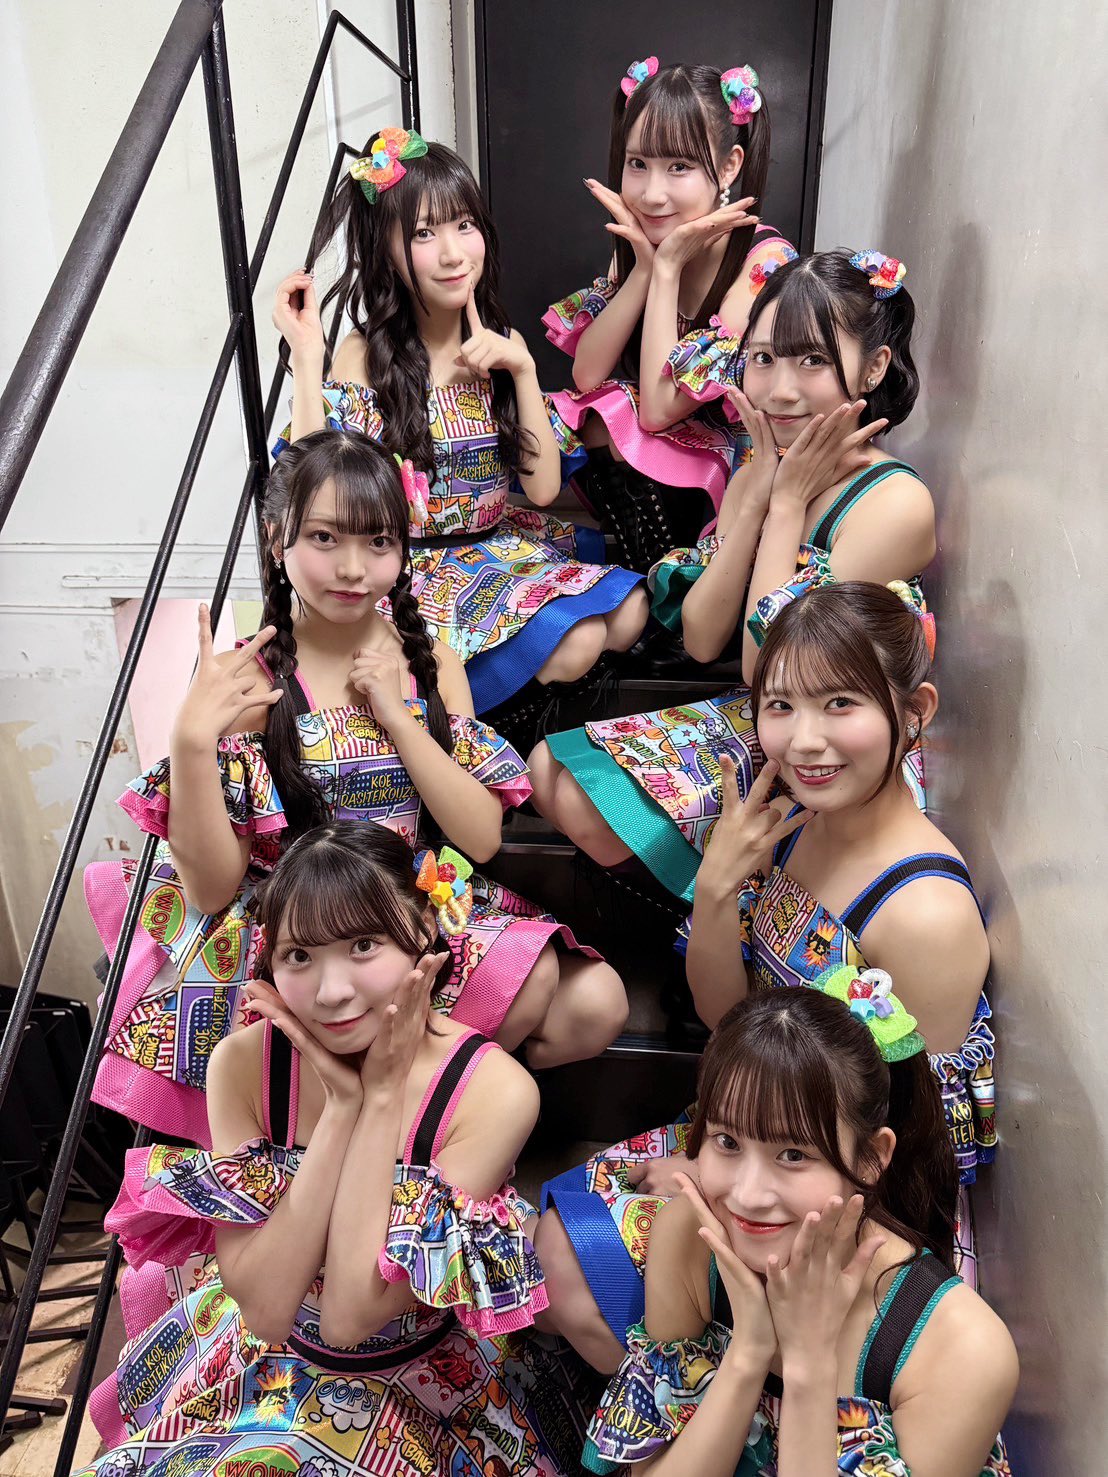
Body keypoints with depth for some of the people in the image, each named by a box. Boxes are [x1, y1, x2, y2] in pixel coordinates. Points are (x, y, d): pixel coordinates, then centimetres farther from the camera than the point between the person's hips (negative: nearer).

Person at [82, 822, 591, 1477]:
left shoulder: (496, 1091, -25)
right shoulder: (243, 1061, -16)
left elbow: (352, 1314, -24)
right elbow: (264, 1308, -20)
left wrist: (383, 1093, -27)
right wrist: (343, 1103, -28)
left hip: (420, 1381, -2)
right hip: (265, 1365, 3)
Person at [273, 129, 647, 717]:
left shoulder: (499, 344, 3)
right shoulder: (366, 355, -10)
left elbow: (542, 488, -3)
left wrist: (522, 368, -12)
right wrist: (306, 356, -25)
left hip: (499, 544, 6)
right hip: (418, 570, -6)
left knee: (629, 613, -10)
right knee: (574, 643, -22)